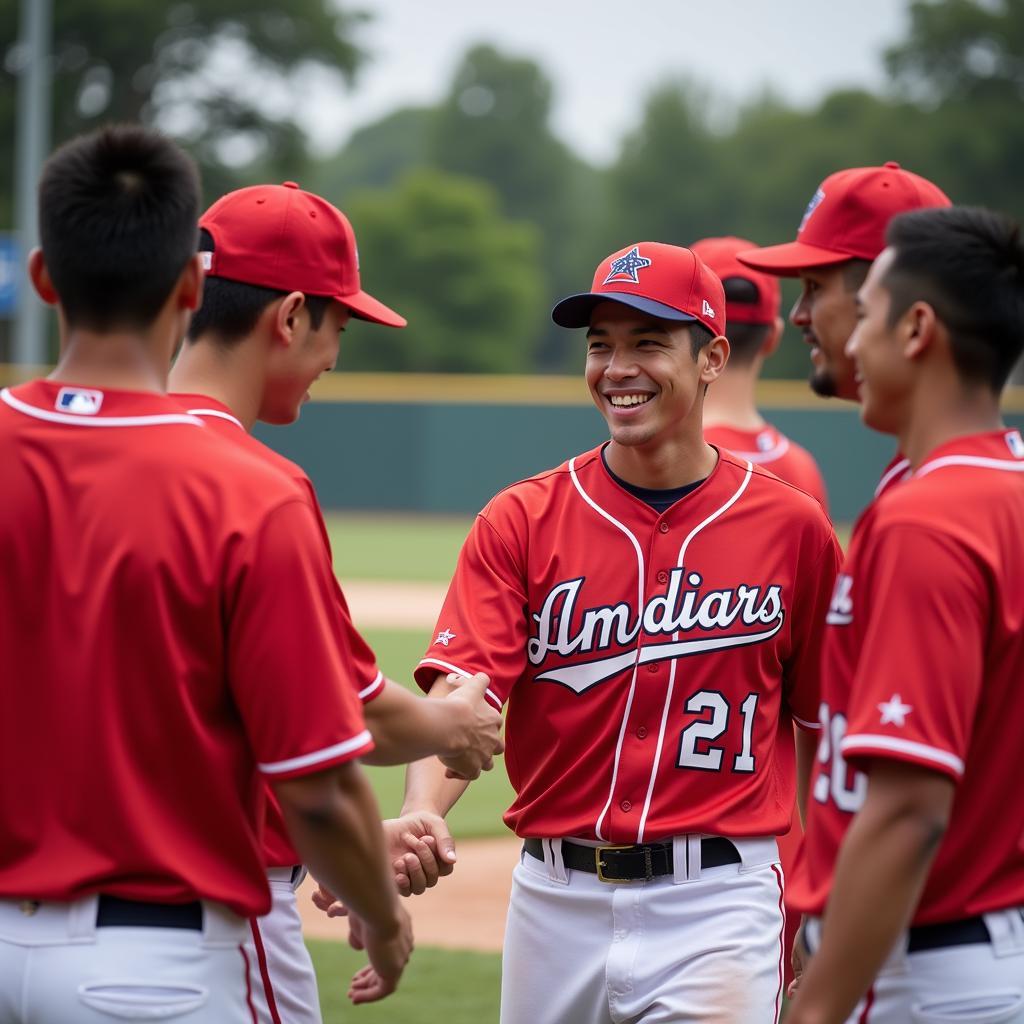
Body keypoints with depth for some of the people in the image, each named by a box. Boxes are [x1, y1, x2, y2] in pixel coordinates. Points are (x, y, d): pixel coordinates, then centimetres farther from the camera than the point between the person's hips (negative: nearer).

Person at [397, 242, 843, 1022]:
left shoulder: (792, 527, 0)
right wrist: (420, 816, -32)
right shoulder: (521, 521, 0)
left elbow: (823, 728, 7)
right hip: (554, 896, 2)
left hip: (716, 903, -2)